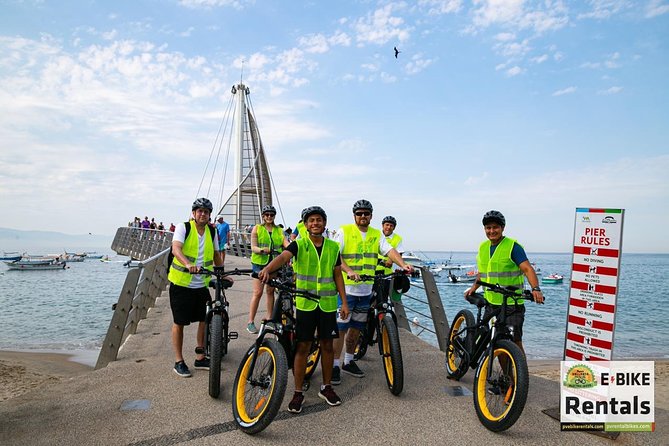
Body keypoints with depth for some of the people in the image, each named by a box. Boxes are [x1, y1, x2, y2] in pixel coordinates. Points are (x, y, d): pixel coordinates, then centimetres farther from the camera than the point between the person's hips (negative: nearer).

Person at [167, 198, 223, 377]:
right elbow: (176, 249, -25)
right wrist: (188, 264, -43)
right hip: (181, 283, -4)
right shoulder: (183, 227, -9)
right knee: (179, 322, 4)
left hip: (202, 285, 5)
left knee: (204, 320, 8)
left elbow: (216, 255, 18)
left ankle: (200, 357, 24)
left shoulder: (212, 231, 6)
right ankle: (179, 361, 16)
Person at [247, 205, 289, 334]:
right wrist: (262, 250, -26)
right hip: (259, 262, -3)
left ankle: (269, 318, 21)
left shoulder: (279, 230, 11)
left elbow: (286, 243, -4)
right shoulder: (257, 228, 4)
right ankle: (250, 322, 0)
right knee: (258, 292, -7)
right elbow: (253, 247, -4)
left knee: (270, 291, 9)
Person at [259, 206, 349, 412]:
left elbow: (338, 275, 9)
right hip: (305, 303, -2)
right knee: (302, 347, 3)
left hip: (327, 303, 3)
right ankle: (298, 392, 15)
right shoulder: (298, 245, -4)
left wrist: (344, 302, 6)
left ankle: (326, 387, 28)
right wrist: (267, 269, -44)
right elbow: (283, 257, -24)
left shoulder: (333, 247, 5)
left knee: (327, 345, 11)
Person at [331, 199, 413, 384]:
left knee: (356, 328, 15)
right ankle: (335, 365, 10)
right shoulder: (344, 231, -5)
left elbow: (390, 250, -3)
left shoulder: (377, 235, 9)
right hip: (346, 288, -5)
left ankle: (348, 362, 31)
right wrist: (349, 271, -31)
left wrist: (403, 265, -22)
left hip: (366, 290, 5)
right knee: (340, 327, -2)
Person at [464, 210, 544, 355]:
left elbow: (527, 269, -18)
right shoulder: (482, 247, 11)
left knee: (515, 343, -5)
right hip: (491, 304, 6)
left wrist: (535, 288, -33)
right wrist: (474, 287, 13)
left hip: (512, 305, -6)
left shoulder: (513, 246, -8)